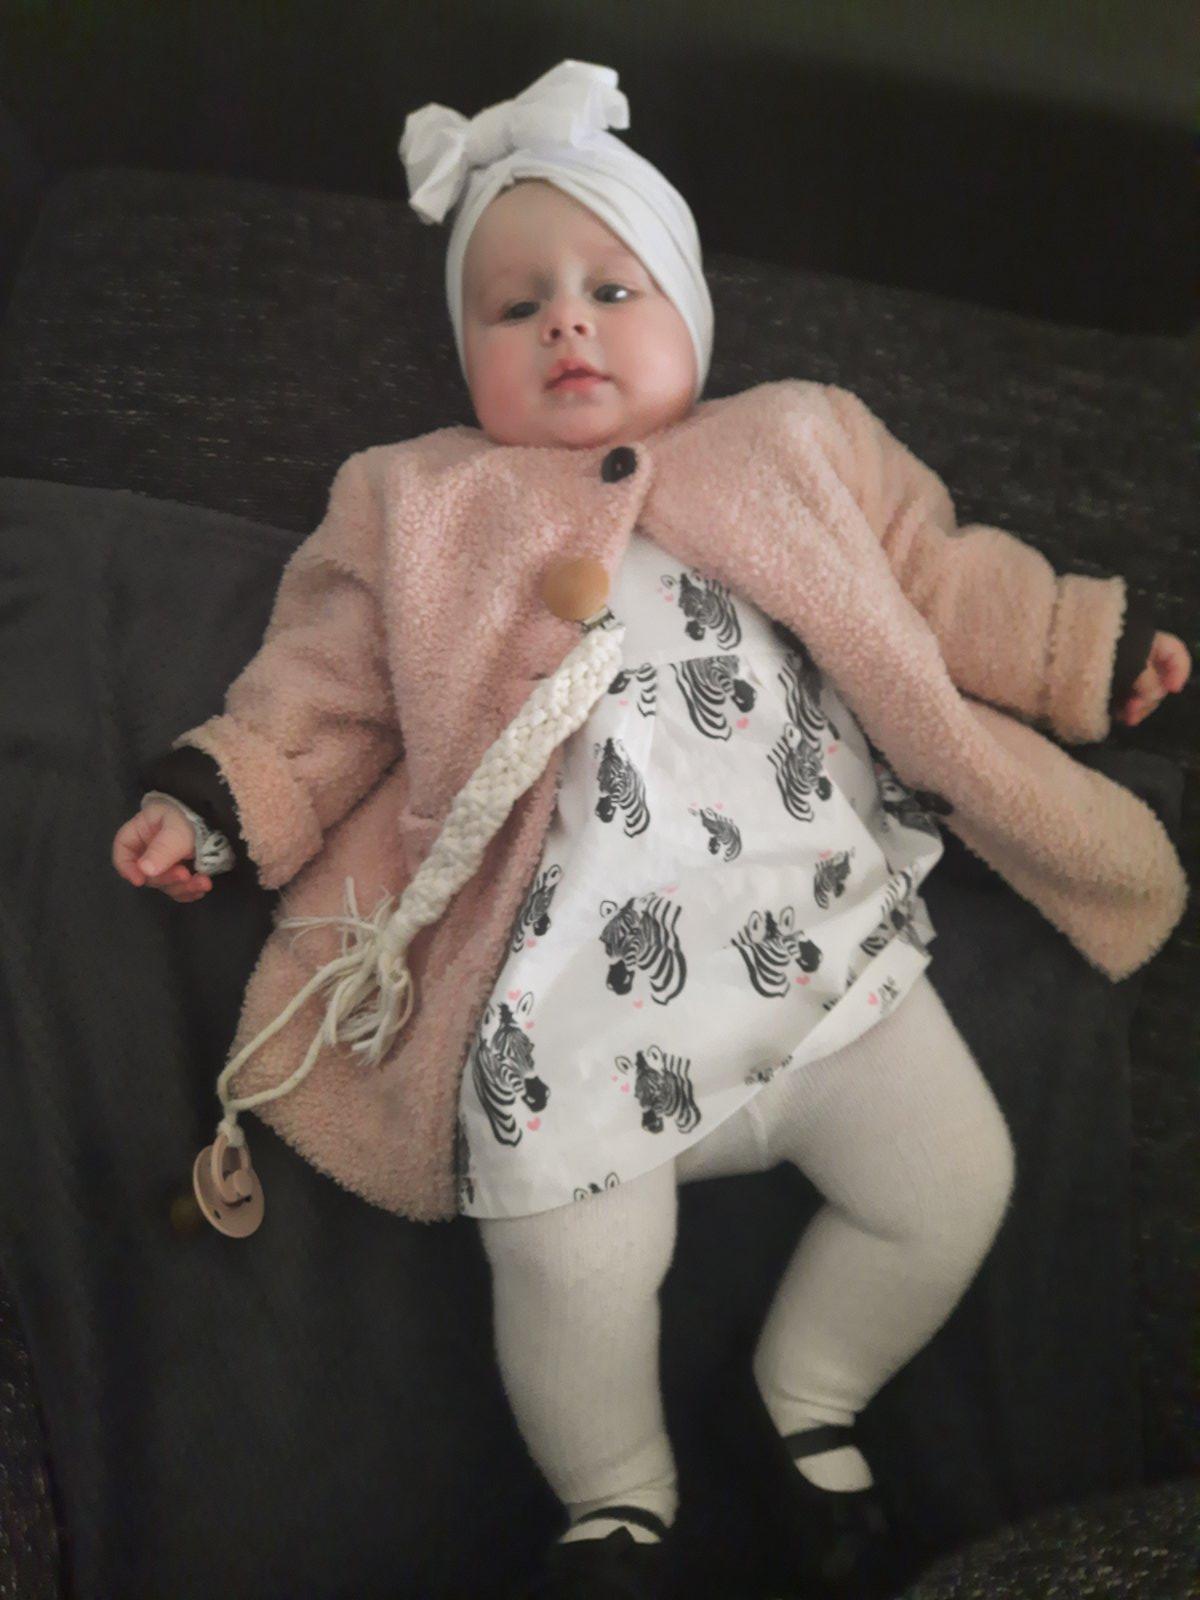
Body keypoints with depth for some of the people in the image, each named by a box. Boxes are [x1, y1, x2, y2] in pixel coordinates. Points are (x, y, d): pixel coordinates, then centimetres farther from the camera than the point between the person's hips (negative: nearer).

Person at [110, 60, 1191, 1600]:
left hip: (817, 929, 3)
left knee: (956, 1180, -6)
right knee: (572, 1261, -18)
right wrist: (204, 803, 3)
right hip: (580, 978, -2)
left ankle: (814, 1399, 26)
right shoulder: (440, 525, 15)